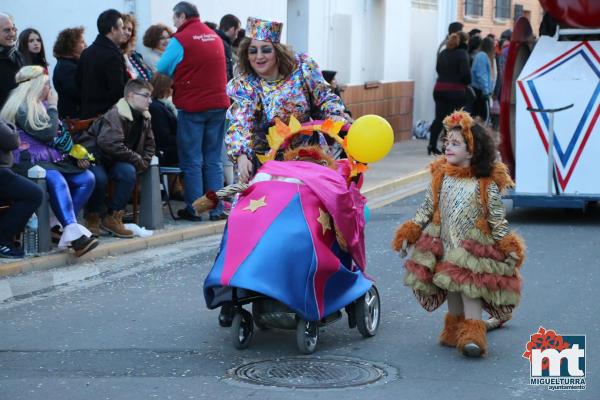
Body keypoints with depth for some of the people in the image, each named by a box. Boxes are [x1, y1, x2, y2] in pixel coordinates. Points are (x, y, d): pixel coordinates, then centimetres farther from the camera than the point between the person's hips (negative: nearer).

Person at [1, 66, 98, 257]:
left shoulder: (42, 105, 20)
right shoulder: (22, 107, -8)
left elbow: (61, 135, 22)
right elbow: (47, 133, -16)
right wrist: (52, 107, -3)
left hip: (53, 158, 9)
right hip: (29, 161, -9)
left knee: (87, 178, -10)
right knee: (57, 181, -36)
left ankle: (65, 226, -18)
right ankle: (74, 233, -49)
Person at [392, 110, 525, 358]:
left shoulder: (487, 183, -10)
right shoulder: (441, 177, 2)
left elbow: (497, 218, -6)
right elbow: (427, 208, 9)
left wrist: (509, 247, -9)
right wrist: (409, 233, 5)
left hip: (473, 246, -5)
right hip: (445, 245, 5)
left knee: (469, 286, -9)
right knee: (450, 285, 13)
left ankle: (473, 334, -5)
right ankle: (454, 327, 27)